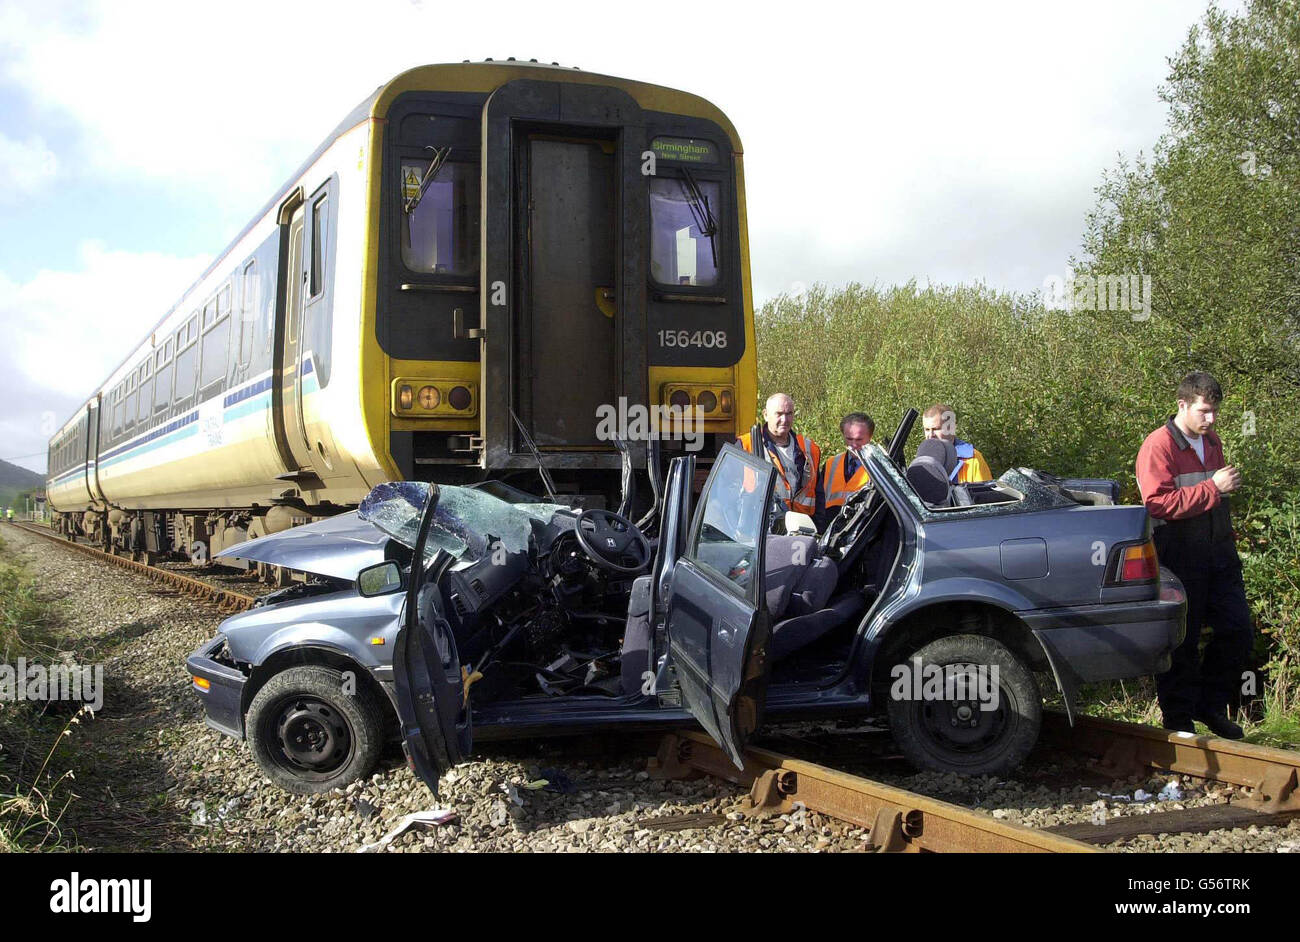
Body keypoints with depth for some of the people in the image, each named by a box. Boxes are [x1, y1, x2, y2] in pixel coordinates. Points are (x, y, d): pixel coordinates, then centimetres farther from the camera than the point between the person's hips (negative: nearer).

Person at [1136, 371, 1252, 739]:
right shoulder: (1158, 446, -11)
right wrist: (1213, 488, -22)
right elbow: (1158, 503, -22)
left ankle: (1210, 705, 22)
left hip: (1218, 555, 7)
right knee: (1181, 642, 0)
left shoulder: (1212, 442, 16)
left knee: (1238, 632, 5)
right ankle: (1179, 720, 12)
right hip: (1179, 557, -7)